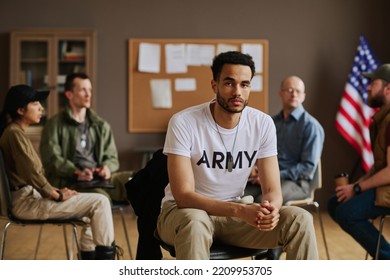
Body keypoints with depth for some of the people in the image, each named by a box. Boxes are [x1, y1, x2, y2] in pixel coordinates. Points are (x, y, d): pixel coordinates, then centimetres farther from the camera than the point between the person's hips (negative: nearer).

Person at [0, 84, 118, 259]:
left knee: (92, 204, 18)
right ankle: (106, 254, -4)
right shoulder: (15, 133, -14)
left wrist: (54, 191, 8)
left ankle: (88, 257, 18)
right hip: (26, 202, -11)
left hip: (31, 196, 11)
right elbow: (32, 174, -22)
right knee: (99, 202, -14)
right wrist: (58, 195, -12)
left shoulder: (16, 132, 16)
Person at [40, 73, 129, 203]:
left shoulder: (101, 125, 22)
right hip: (69, 182, -5)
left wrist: (107, 167, -5)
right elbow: (52, 159, -4)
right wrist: (76, 173, -22)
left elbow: (112, 157, 21)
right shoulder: (54, 125, 7)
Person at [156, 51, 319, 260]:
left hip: (235, 212, 4)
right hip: (184, 211, -3)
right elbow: (183, 196, -24)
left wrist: (271, 208, -32)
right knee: (195, 222, -40)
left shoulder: (263, 123, -8)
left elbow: (272, 190, -6)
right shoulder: (184, 123, -20)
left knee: (300, 220, -18)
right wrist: (241, 210, -37)